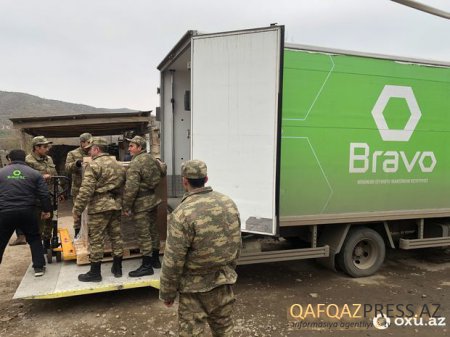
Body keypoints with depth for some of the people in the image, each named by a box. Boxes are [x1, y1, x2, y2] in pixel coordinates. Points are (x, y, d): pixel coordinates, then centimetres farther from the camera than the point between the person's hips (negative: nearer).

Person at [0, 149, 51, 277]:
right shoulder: (34, 173, 6)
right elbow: (44, 194, 2)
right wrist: (46, 210, 12)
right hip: (27, 212, 0)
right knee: (34, 238, 17)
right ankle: (39, 267, 14)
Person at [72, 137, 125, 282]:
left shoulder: (94, 165, -11)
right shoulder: (117, 164, 13)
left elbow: (86, 190, -17)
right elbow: (123, 185, 17)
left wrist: (77, 209, -11)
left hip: (99, 206, -7)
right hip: (116, 205, 8)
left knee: (96, 240, 2)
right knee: (116, 236, 13)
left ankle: (95, 273, 9)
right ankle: (117, 268, 22)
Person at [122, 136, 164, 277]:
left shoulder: (135, 163, -18)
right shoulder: (152, 158, 8)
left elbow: (131, 188, -21)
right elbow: (160, 175, 19)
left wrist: (126, 207, -14)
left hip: (141, 203, -9)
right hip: (153, 199, 9)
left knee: (143, 234, -2)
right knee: (153, 230, 16)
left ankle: (147, 266, 5)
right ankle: (155, 259, 28)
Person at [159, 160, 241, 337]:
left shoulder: (183, 214, -23)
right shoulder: (229, 203, -2)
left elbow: (173, 261, -18)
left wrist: (167, 293, -4)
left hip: (196, 287, -6)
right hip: (225, 281, 6)